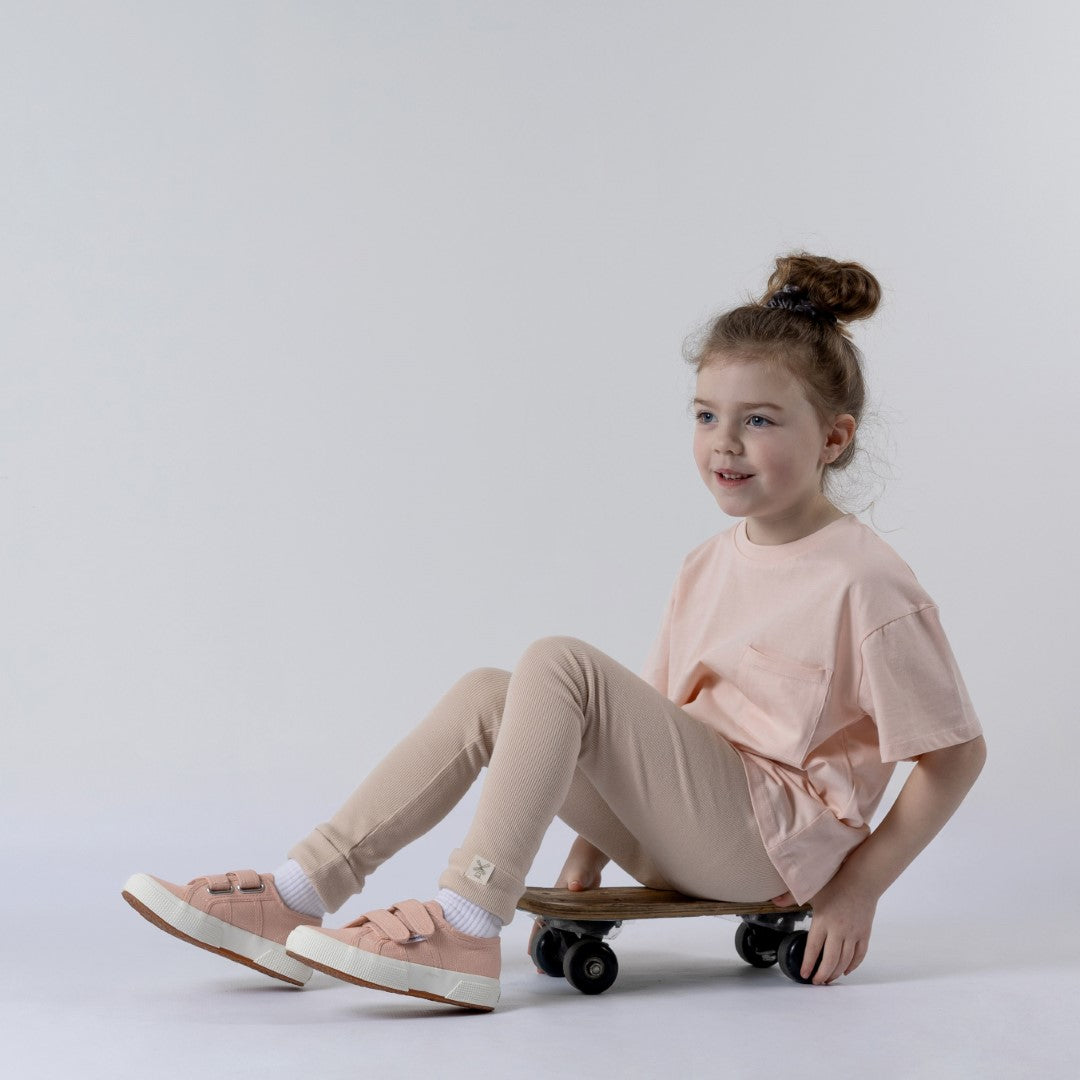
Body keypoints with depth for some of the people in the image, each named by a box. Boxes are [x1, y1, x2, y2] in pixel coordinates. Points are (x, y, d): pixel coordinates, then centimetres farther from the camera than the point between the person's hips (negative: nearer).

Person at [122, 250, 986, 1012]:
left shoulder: (865, 581, -11)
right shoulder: (709, 568, 13)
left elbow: (958, 751, -9)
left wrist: (856, 888, -10)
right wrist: (596, 839, 12)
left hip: (776, 844, -8)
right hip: (679, 837, 8)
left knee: (560, 663, -24)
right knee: (486, 695, -7)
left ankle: (467, 930, -29)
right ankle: (297, 898, -13)